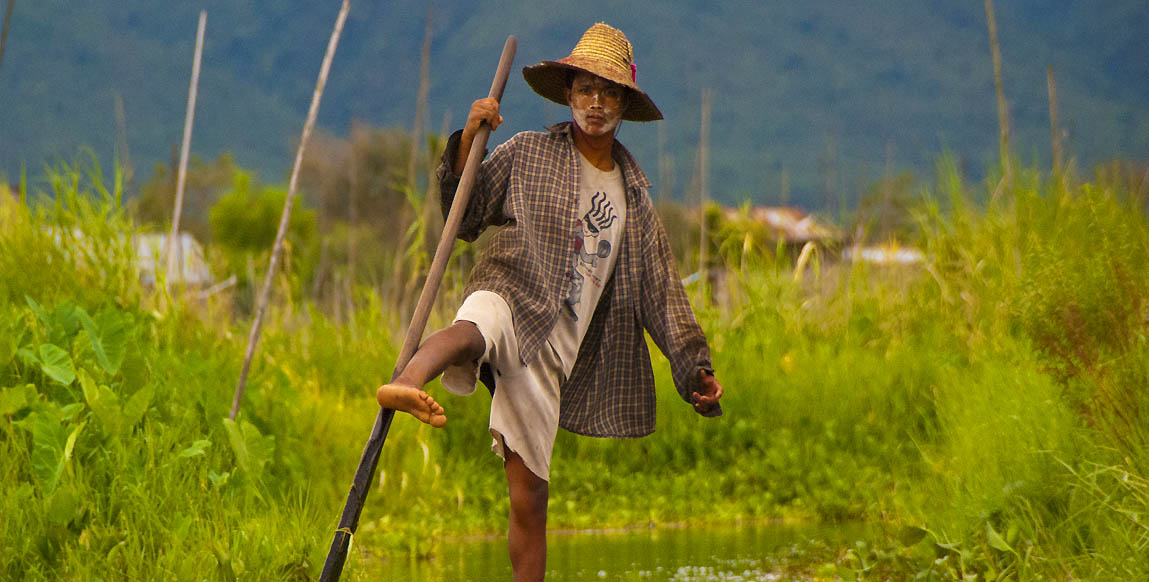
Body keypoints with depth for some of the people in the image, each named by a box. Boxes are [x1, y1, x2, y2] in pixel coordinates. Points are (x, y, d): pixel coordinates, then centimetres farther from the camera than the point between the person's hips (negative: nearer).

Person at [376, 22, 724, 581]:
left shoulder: (633, 193, 17)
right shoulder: (527, 154, 8)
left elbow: (659, 287, 21)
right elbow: (463, 220, 7)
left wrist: (693, 366, 16)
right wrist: (467, 142, -6)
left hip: (561, 348, 4)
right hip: (511, 300, -4)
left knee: (529, 498, 2)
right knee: (471, 331, -43)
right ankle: (405, 385, -74)